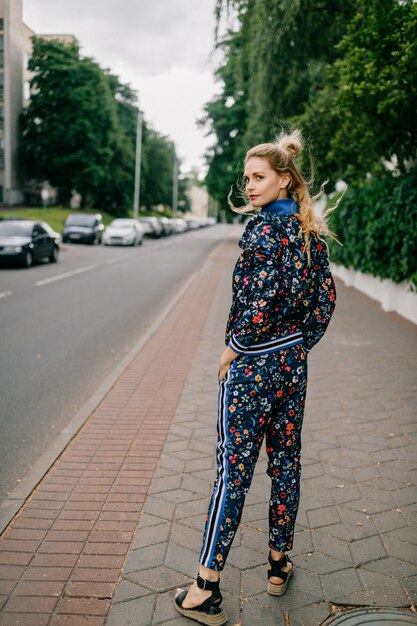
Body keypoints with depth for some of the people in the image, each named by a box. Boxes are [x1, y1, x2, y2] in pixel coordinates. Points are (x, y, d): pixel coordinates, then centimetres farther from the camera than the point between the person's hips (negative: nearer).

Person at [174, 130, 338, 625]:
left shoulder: (264, 228, -15)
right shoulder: (311, 231, 8)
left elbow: (264, 300, -23)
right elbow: (325, 296, 11)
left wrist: (233, 349, -12)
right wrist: (302, 343, 15)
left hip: (254, 363, -8)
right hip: (294, 361, 8)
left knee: (234, 471, -4)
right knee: (285, 463, 15)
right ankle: (279, 565, 30)